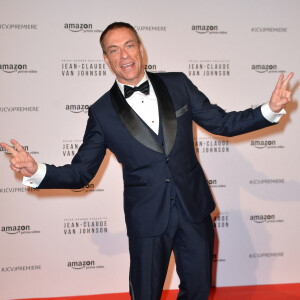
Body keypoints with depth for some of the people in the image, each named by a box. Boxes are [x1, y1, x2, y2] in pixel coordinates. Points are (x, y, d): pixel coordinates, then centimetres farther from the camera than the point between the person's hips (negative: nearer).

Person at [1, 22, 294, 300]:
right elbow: (81, 172, -1)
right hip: (147, 218, -2)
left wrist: (271, 109, -9)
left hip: (193, 207, 2)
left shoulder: (178, 84, 1)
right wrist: (36, 171, -19)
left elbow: (222, 122, 5)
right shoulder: (102, 112, -3)